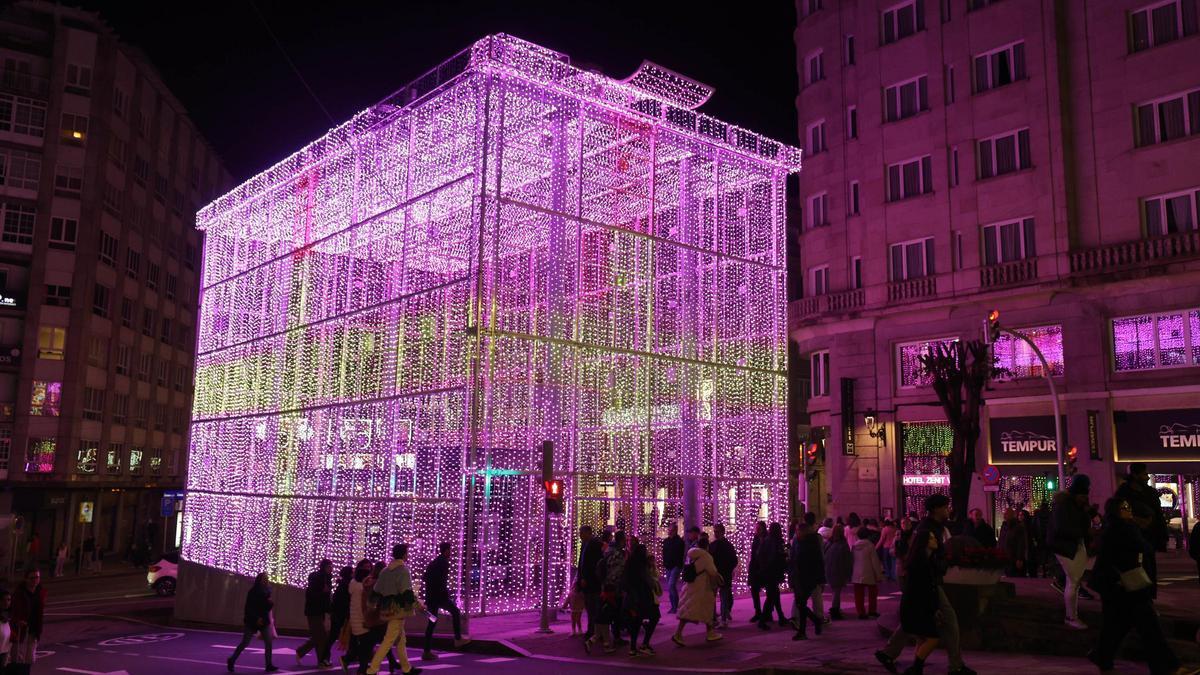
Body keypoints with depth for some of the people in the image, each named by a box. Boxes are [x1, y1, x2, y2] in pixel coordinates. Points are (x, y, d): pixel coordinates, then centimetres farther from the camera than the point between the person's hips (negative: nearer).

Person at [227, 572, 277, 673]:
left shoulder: (266, 591, 7)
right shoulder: (253, 592, -11)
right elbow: (249, 608, -15)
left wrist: (270, 603, -9)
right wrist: (256, 618, -23)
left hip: (264, 621, 5)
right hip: (252, 621, -5)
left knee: (268, 643, -2)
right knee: (245, 643, 0)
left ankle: (269, 665, 1)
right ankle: (231, 660, 19)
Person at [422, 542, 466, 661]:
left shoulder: (433, 562, 15)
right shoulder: (444, 562, -10)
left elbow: (424, 578, 19)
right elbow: (443, 581, -20)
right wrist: (447, 594, -14)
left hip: (430, 597, 7)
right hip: (440, 596, -7)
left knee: (432, 622, 8)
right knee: (455, 612, 15)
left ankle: (427, 651, 3)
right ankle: (458, 639, 18)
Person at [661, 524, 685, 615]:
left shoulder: (679, 541, -8)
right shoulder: (666, 541, 11)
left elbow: (681, 555, -10)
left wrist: (679, 565, -14)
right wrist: (664, 564, 8)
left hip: (676, 566, -7)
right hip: (668, 567, 7)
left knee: (671, 585, -18)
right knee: (669, 587, 9)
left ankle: (675, 606, -8)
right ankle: (674, 606, 17)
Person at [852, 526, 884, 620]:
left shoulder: (854, 546, 0)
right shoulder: (870, 546, -12)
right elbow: (875, 561, -10)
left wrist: (850, 574, 17)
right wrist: (879, 575, -3)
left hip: (857, 575, 3)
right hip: (868, 574, -3)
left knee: (859, 594, 5)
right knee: (873, 592, 15)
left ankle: (861, 612, 4)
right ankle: (872, 610, 19)